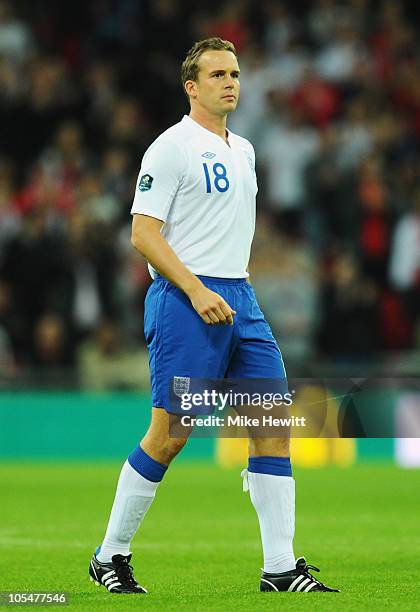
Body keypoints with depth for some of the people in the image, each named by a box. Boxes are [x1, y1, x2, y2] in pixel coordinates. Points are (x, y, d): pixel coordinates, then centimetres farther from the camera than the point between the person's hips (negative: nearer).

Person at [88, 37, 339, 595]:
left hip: (240, 299, 8)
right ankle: (111, 555, 8)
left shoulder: (242, 151, 17)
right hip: (186, 300, -8)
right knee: (169, 434, -7)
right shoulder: (172, 147, -8)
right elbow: (144, 233, -13)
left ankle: (280, 566, 1)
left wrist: (234, 288, 19)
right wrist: (197, 291, -20)